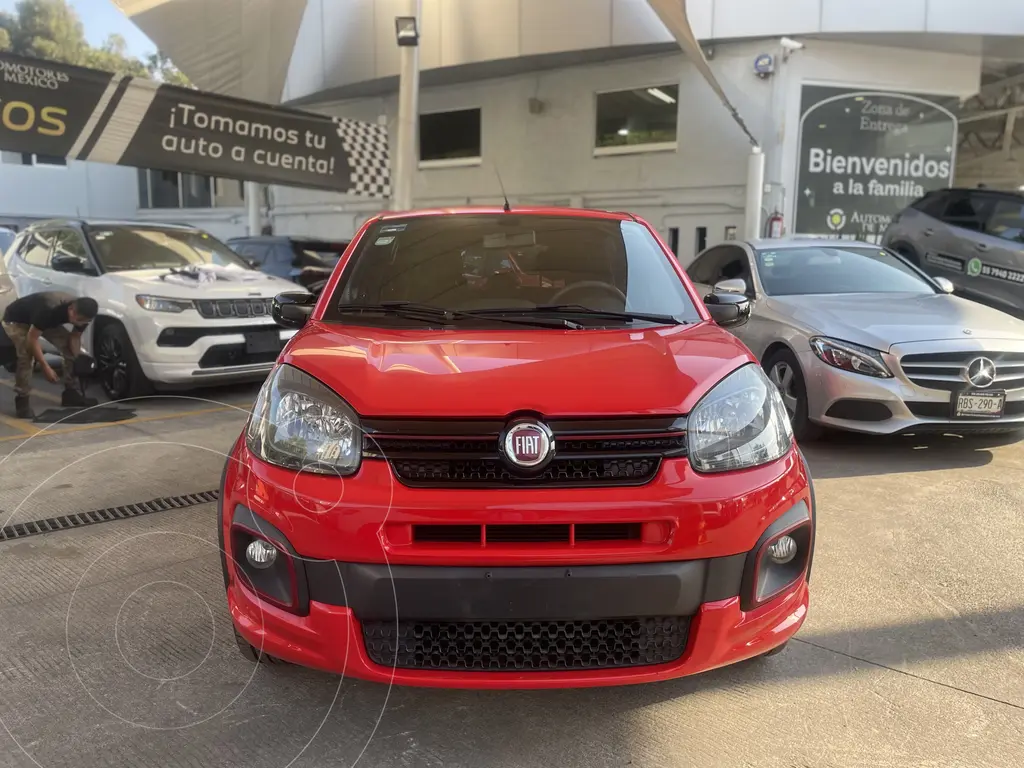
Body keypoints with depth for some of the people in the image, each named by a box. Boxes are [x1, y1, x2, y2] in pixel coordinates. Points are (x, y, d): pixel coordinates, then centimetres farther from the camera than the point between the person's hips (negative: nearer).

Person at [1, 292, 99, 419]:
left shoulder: (82, 314, -23)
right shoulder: (49, 310, -44)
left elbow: (75, 337, -6)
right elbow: (32, 339, -36)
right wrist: (45, 367, -37)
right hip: (16, 319, -6)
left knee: (69, 347, -6)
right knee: (26, 356, -27)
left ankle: (71, 393, 5)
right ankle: (22, 400, -13)